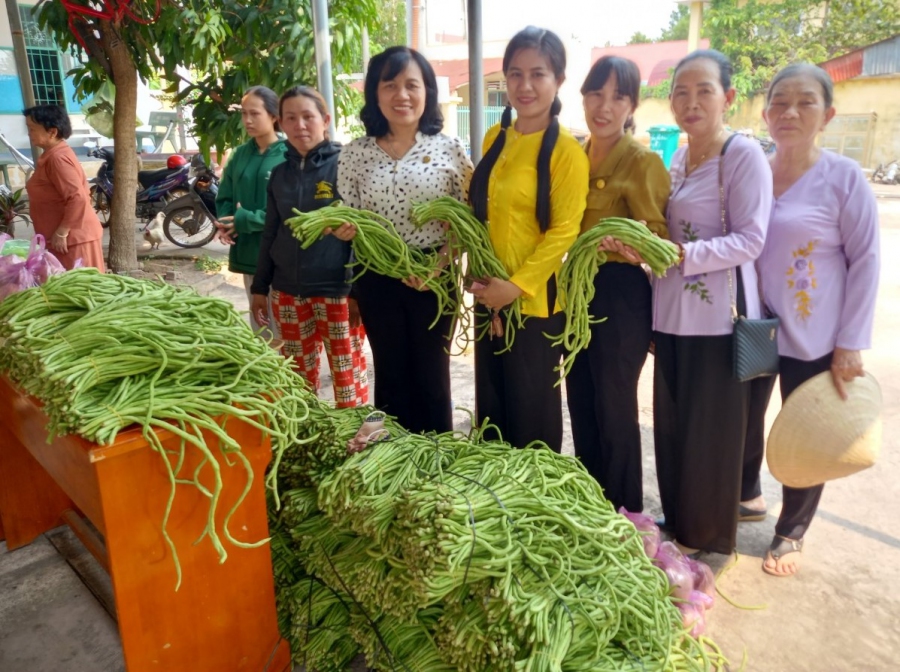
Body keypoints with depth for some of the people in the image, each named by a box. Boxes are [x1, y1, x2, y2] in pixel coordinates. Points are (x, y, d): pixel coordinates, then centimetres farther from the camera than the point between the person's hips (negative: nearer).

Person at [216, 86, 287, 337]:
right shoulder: (240, 154, 11)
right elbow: (224, 198, 15)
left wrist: (246, 220, -18)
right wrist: (226, 223, -6)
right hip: (248, 253, 6)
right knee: (259, 327, 17)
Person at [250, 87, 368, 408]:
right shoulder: (280, 173, 9)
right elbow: (270, 234, 15)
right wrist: (260, 287, 14)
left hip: (337, 290, -5)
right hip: (288, 293, 5)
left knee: (347, 376, 3)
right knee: (298, 376, 15)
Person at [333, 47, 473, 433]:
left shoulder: (450, 150, -4)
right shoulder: (355, 154, 1)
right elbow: (345, 220, 7)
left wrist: (441, 261, -18)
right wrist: (343, 229, -16)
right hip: (377, 280, 2)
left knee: (432, 375, 9)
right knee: (390, 373, 13)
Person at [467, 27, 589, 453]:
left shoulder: (566, 150, -11)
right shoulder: (494, 138, 9)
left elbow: (564, 230, -15)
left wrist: (517, 285, -20)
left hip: (535, 300, -6)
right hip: (490, 296, 7)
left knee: (532, 410, 8)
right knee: (491, 405, 18)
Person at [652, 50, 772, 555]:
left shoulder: (744, 155, -9)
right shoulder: (679, 159, 13)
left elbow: (749, 240, -14)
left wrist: (680, 255, -23)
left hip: (718, 319, -7)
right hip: (672, 315, 7)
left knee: (711, 433, 5)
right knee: (672, 428, 14)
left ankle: (709, 539, 24)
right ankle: (677, 522, 32)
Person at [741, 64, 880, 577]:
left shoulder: (844, 177, -9)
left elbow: (865, 261, -7)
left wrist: (851, 344, -10)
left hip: (812, 339, -3)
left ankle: (791, 532, 30)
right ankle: (747, 495, 43)